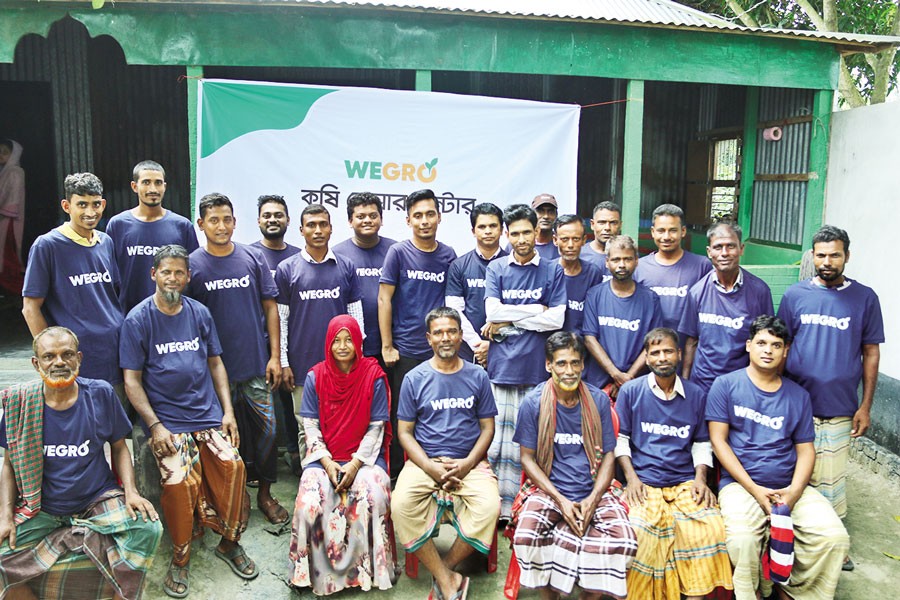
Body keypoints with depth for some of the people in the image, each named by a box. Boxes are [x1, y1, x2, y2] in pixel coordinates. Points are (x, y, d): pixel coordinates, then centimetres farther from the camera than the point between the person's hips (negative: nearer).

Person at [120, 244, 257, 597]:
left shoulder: (200, 313, 8)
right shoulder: (138, 319, -2)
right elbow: (132, 380, -3)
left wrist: (228, 411, 4)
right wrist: (155, 426, -12)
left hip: (208, 413, 3)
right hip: (166, 419, -3)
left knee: (233, 466, -15)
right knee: (180, 481, -22)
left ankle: (230, 543, 7)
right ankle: (180, 558, 2)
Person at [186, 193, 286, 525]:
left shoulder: (253, 257, 3)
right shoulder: (192, 264, 0)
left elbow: (270, 307, 4)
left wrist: (275, 356, -1)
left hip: (256, 364, 1)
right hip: (216, 368, 0)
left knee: (265, 429, 2)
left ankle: (265, 493, 20)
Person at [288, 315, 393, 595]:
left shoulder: (374, 376, -3)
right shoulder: (315, 377, 1)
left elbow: (376, 428, -2)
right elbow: (310, 426, 1)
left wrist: (356, 464, -13)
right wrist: (327, 462, -11)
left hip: (364, 455, -1)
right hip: (324, 456, 1)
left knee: (373, 499, -29)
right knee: (310, 504, -26)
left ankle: (367, 569, -6)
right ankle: (314, 571, -2)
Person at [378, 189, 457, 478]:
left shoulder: (449, 255, 6)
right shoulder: (398, 252, -3)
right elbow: (384, 299, -4)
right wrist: (387, 346, -6)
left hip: (439, 351, 3)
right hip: (405, 350, -3)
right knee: (401, 414, 6)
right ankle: (395, 471, 22)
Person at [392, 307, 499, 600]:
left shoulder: (478, 376, 6)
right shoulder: (414, 378, 3)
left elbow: (487, 427, 8)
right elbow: (405, 431, 3)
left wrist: (467, 463, -9)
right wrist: (430, 467, -12)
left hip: (469, 461, 1)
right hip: (424, 460, 0)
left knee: (489, 506, -28)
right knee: (401, 504, -29)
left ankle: (443, 569, -5)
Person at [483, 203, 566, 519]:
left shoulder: (553, 270, 8)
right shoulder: (496, 268, 9)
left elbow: (557, 319, -3)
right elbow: (492, 312, -5)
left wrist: (508, 321, -4)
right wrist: (536, 309, -3)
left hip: (536, 369, 0)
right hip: (501, 367, 0)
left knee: (528, 443, 4)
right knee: (495, 441, 0)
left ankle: (508, 509, 16)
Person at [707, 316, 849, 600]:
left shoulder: (798, 395, 13)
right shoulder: (726, 385, 2)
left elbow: (805, 449, 11)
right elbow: (719, 440, -3)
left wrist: (795, 490, -8)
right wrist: (754, 489, -11)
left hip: (790, 486, 4)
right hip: (740, 483, -4)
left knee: (835, 538, -18)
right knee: (741, 540, -31)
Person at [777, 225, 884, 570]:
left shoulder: (864, 298, 1)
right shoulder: (795, 295, 1)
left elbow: (871, 353, 5)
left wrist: (866, 406, 2)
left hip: (839, 411, 0)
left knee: (830, 482, 7)